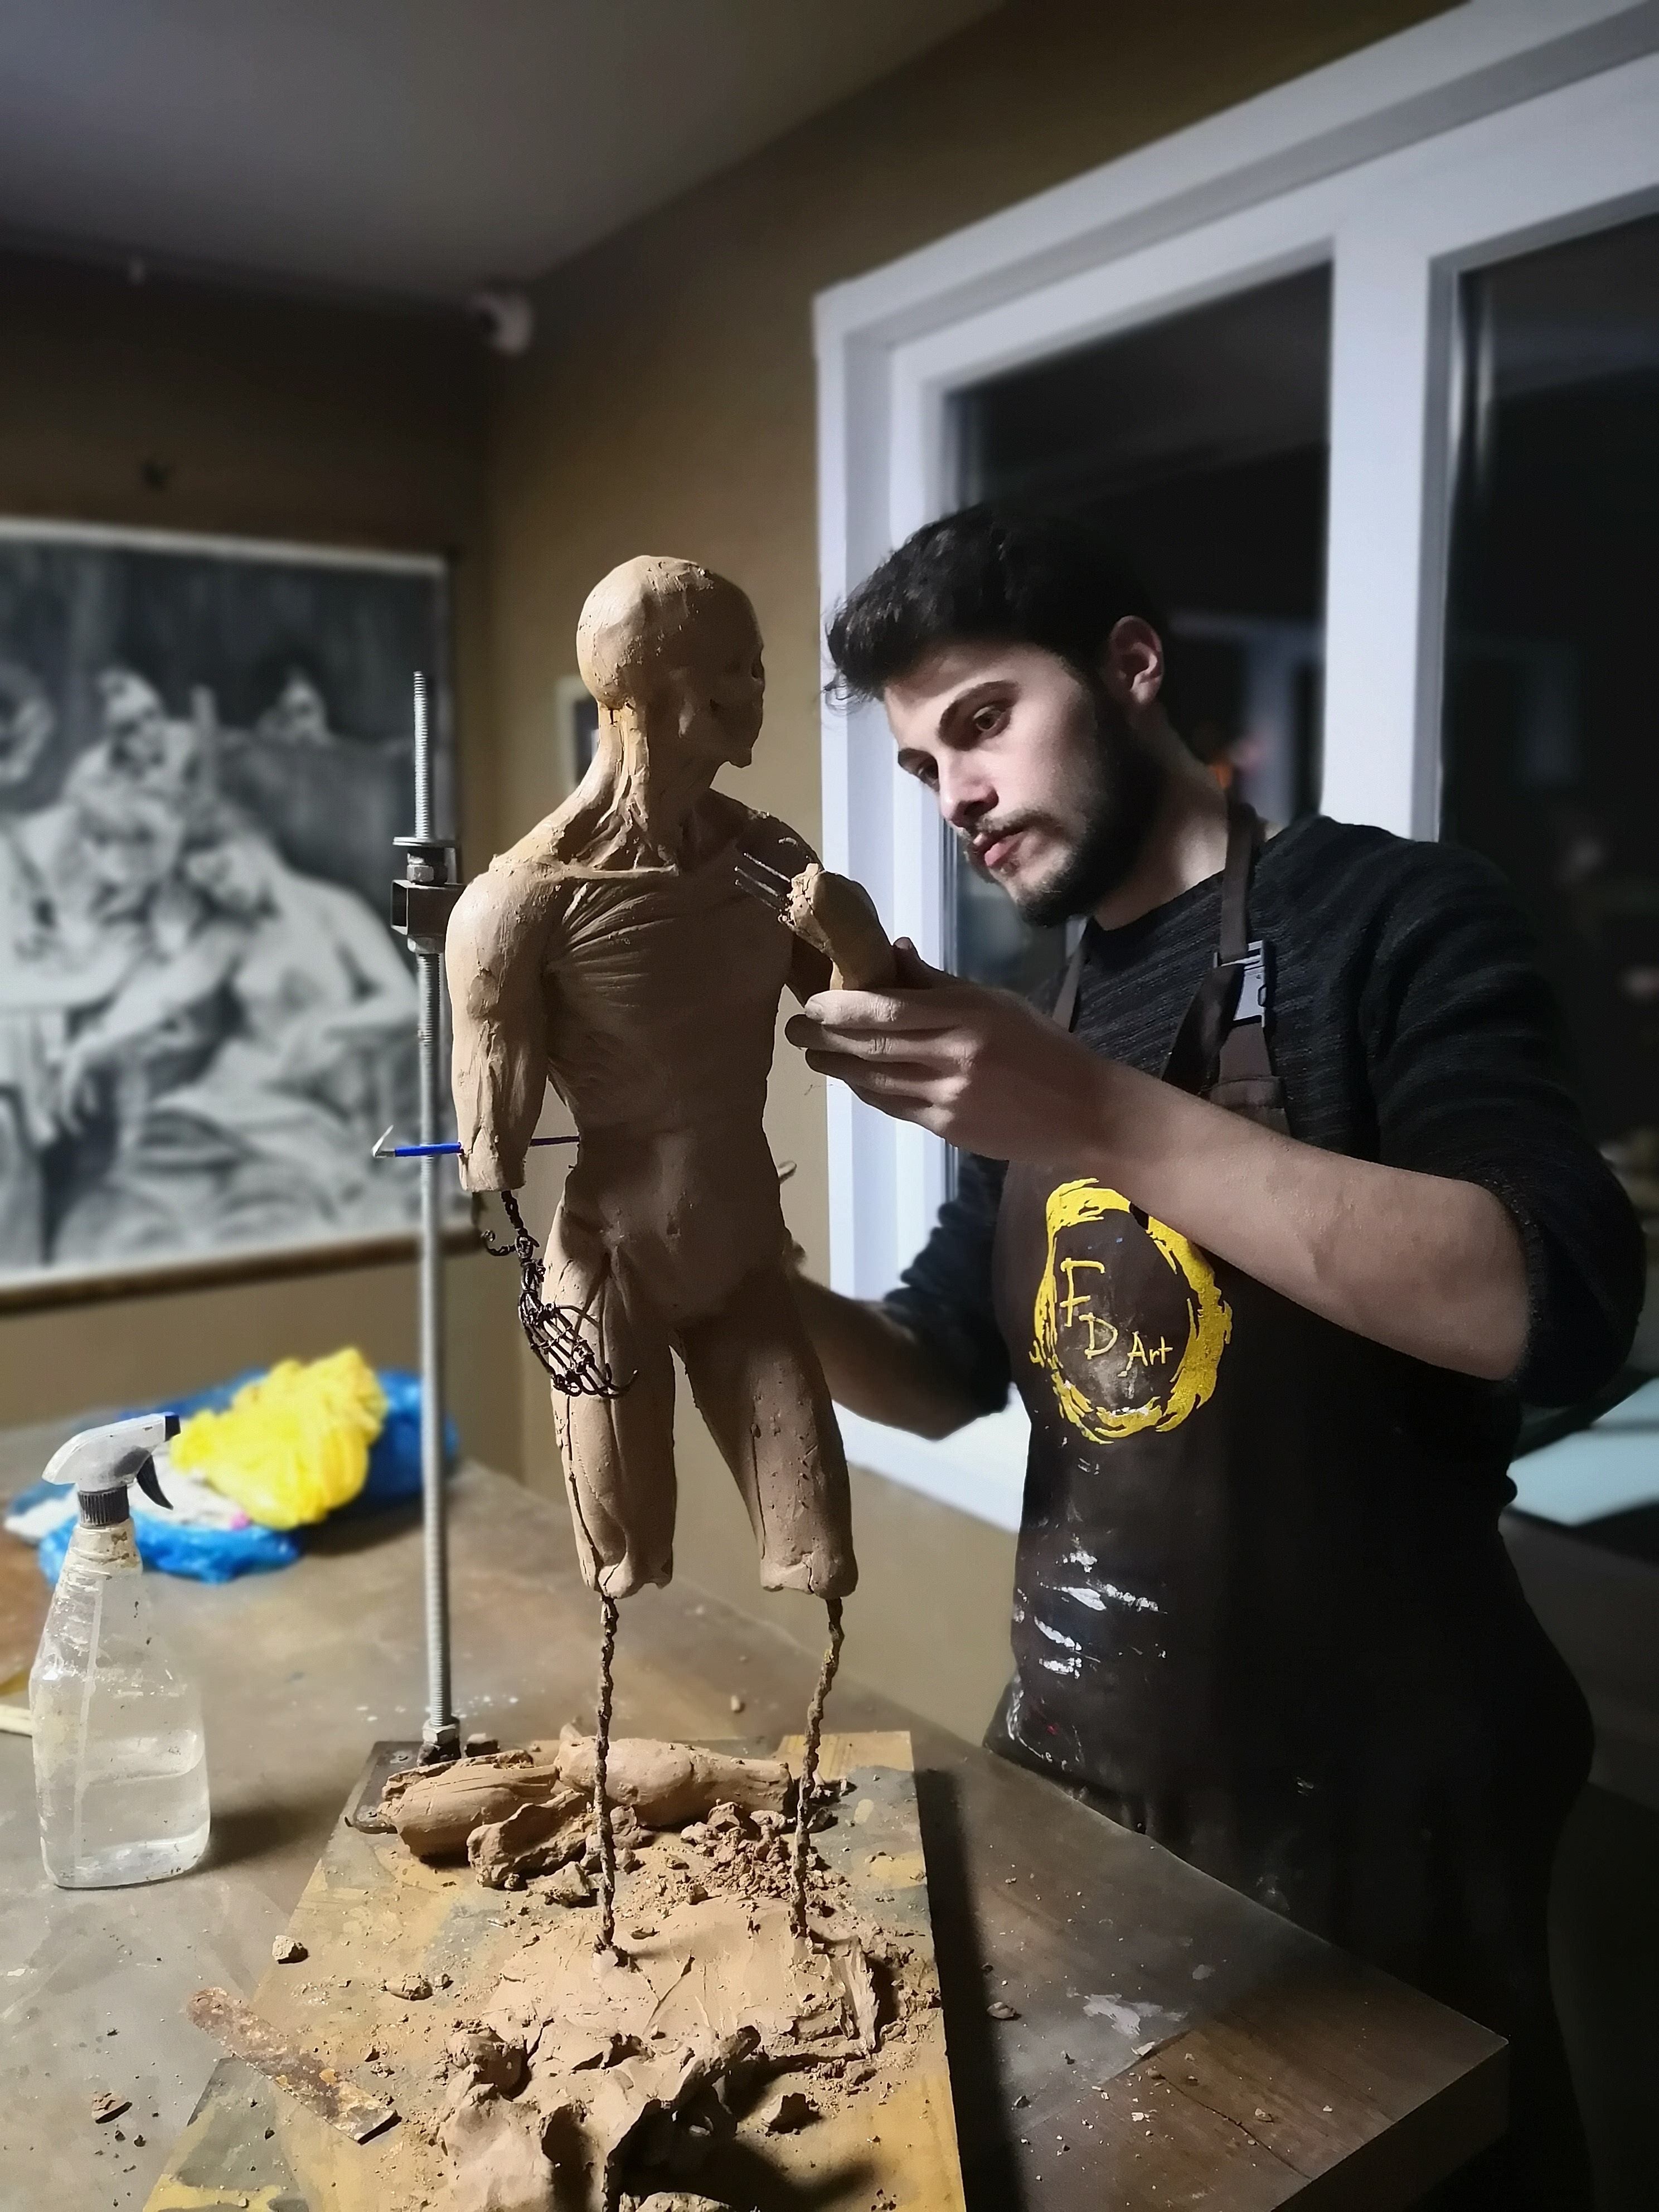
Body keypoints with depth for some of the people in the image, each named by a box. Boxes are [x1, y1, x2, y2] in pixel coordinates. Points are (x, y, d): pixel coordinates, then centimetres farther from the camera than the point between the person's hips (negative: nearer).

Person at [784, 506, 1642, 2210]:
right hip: (1078, 1754, 6)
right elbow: (942, 1374, 11)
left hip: (1360, 1793, -6)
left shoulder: (1388, 915, -12)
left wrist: (1107, 1123, -31)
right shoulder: (1040, 1025, 7)